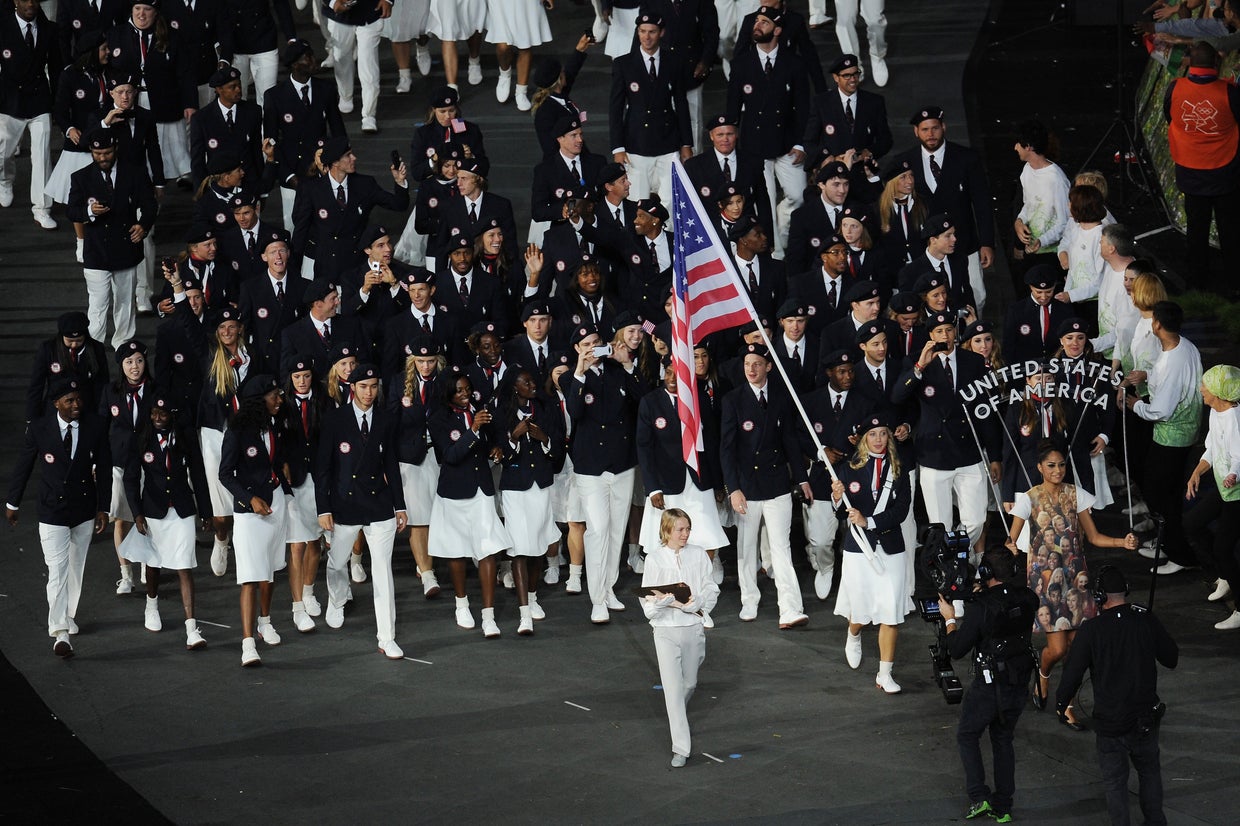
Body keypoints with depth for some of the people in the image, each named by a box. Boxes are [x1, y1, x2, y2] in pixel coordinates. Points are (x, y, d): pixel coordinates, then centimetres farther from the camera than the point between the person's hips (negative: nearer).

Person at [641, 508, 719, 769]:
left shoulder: (698, 555, 2)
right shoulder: (654, 559, -5)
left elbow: (711, 590, 1)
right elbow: (648, 601, -5)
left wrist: (694, 604, -16)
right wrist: (672, 602, -22)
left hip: (693, 627, 3)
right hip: (666, 629, -3)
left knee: (689, 684, 16)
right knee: (673, 689, -6)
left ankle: (676, 716, 48)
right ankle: (680, 749, -5)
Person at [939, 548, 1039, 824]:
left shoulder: (982, 607, -23)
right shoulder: (1028, 600, -6)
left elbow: (957, 649, -15)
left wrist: (949, 619, 0)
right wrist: (984, 595, 21)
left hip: (989, 685, -5)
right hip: (1019, 684, 5)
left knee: (967, 736, 14)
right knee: (1003, 739, 19)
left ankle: (978, 797, 4)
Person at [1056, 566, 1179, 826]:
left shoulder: (1091, 631, -17)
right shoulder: (1146, 621, -9)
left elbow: (1073, 672, -10)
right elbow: (1171, 659, 3)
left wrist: (1061, 703, 7)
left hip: (1110, 722, -3)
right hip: (1146, 717, 3)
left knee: (1115, 781, 11)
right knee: (1149, 770, 24)